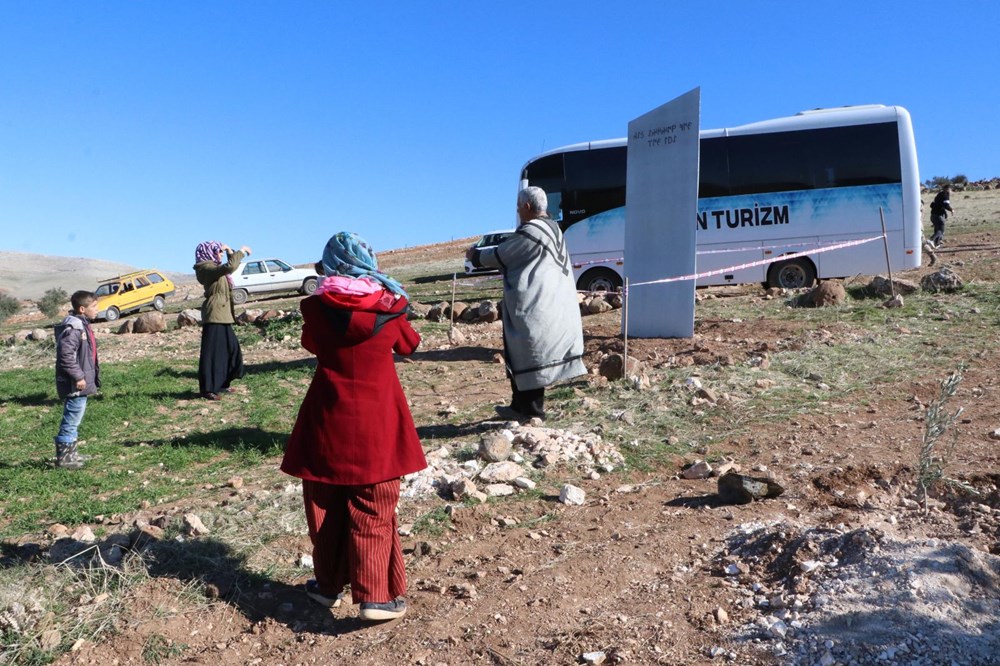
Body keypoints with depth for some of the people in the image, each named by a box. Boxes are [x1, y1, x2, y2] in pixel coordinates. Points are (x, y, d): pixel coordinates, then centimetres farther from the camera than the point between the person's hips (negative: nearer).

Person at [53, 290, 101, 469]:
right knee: (71, 421, 0)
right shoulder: (72, 328, -20)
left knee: (74, 421, 19)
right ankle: (63, 457, 9)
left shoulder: (82, 325, 11)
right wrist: (78, 376, -22)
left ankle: (70, 453, 30)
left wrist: (92, 377, 19)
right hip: (75, 385, -10)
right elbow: (65, 356, -26)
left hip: (81, 383, 10)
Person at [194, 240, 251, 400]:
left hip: (222, 314, 10)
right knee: (211, 351, -7)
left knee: (230, 348, 14)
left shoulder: (213, 267, 16)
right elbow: (229, 267, -29)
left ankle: (221, 384, 22)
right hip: (214, 314, -10)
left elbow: (230, 267, 31)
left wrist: (230, 251, 16)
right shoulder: (206, 268, -13)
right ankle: (207, 389, -2)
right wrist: (241, 251, -18)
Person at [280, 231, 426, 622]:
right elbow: (408, 345, 11)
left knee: (326, 505, 16)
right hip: (378, 422, -1)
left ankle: (328, 584, 29)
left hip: (328, 421, 1)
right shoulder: (389, 306, -7)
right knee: (374, 511, 5)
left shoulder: (317, 308, -5)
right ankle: (377, 596, 5)